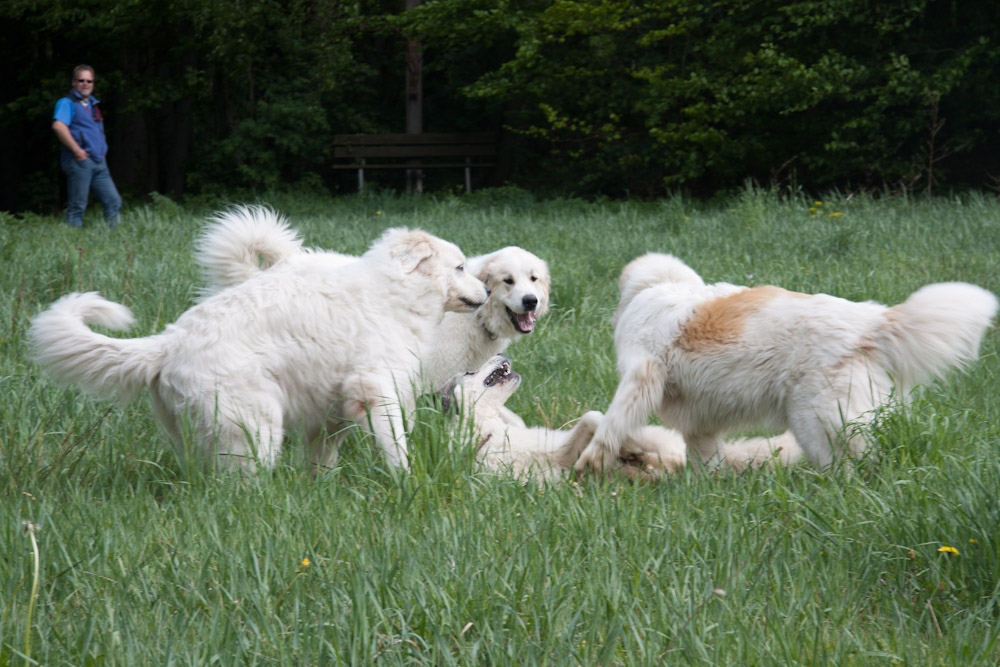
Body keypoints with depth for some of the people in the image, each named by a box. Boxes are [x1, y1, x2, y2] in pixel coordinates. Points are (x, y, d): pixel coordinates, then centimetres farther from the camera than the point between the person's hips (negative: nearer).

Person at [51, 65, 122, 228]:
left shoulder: (92, 104, 24)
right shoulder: (68, 103, -2)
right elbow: (58, 126, -20)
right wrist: (77, 150, -21)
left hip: (99, 163, 8)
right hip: (80, 161, -8)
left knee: (114, 202, 1)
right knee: (77, 206, -8)